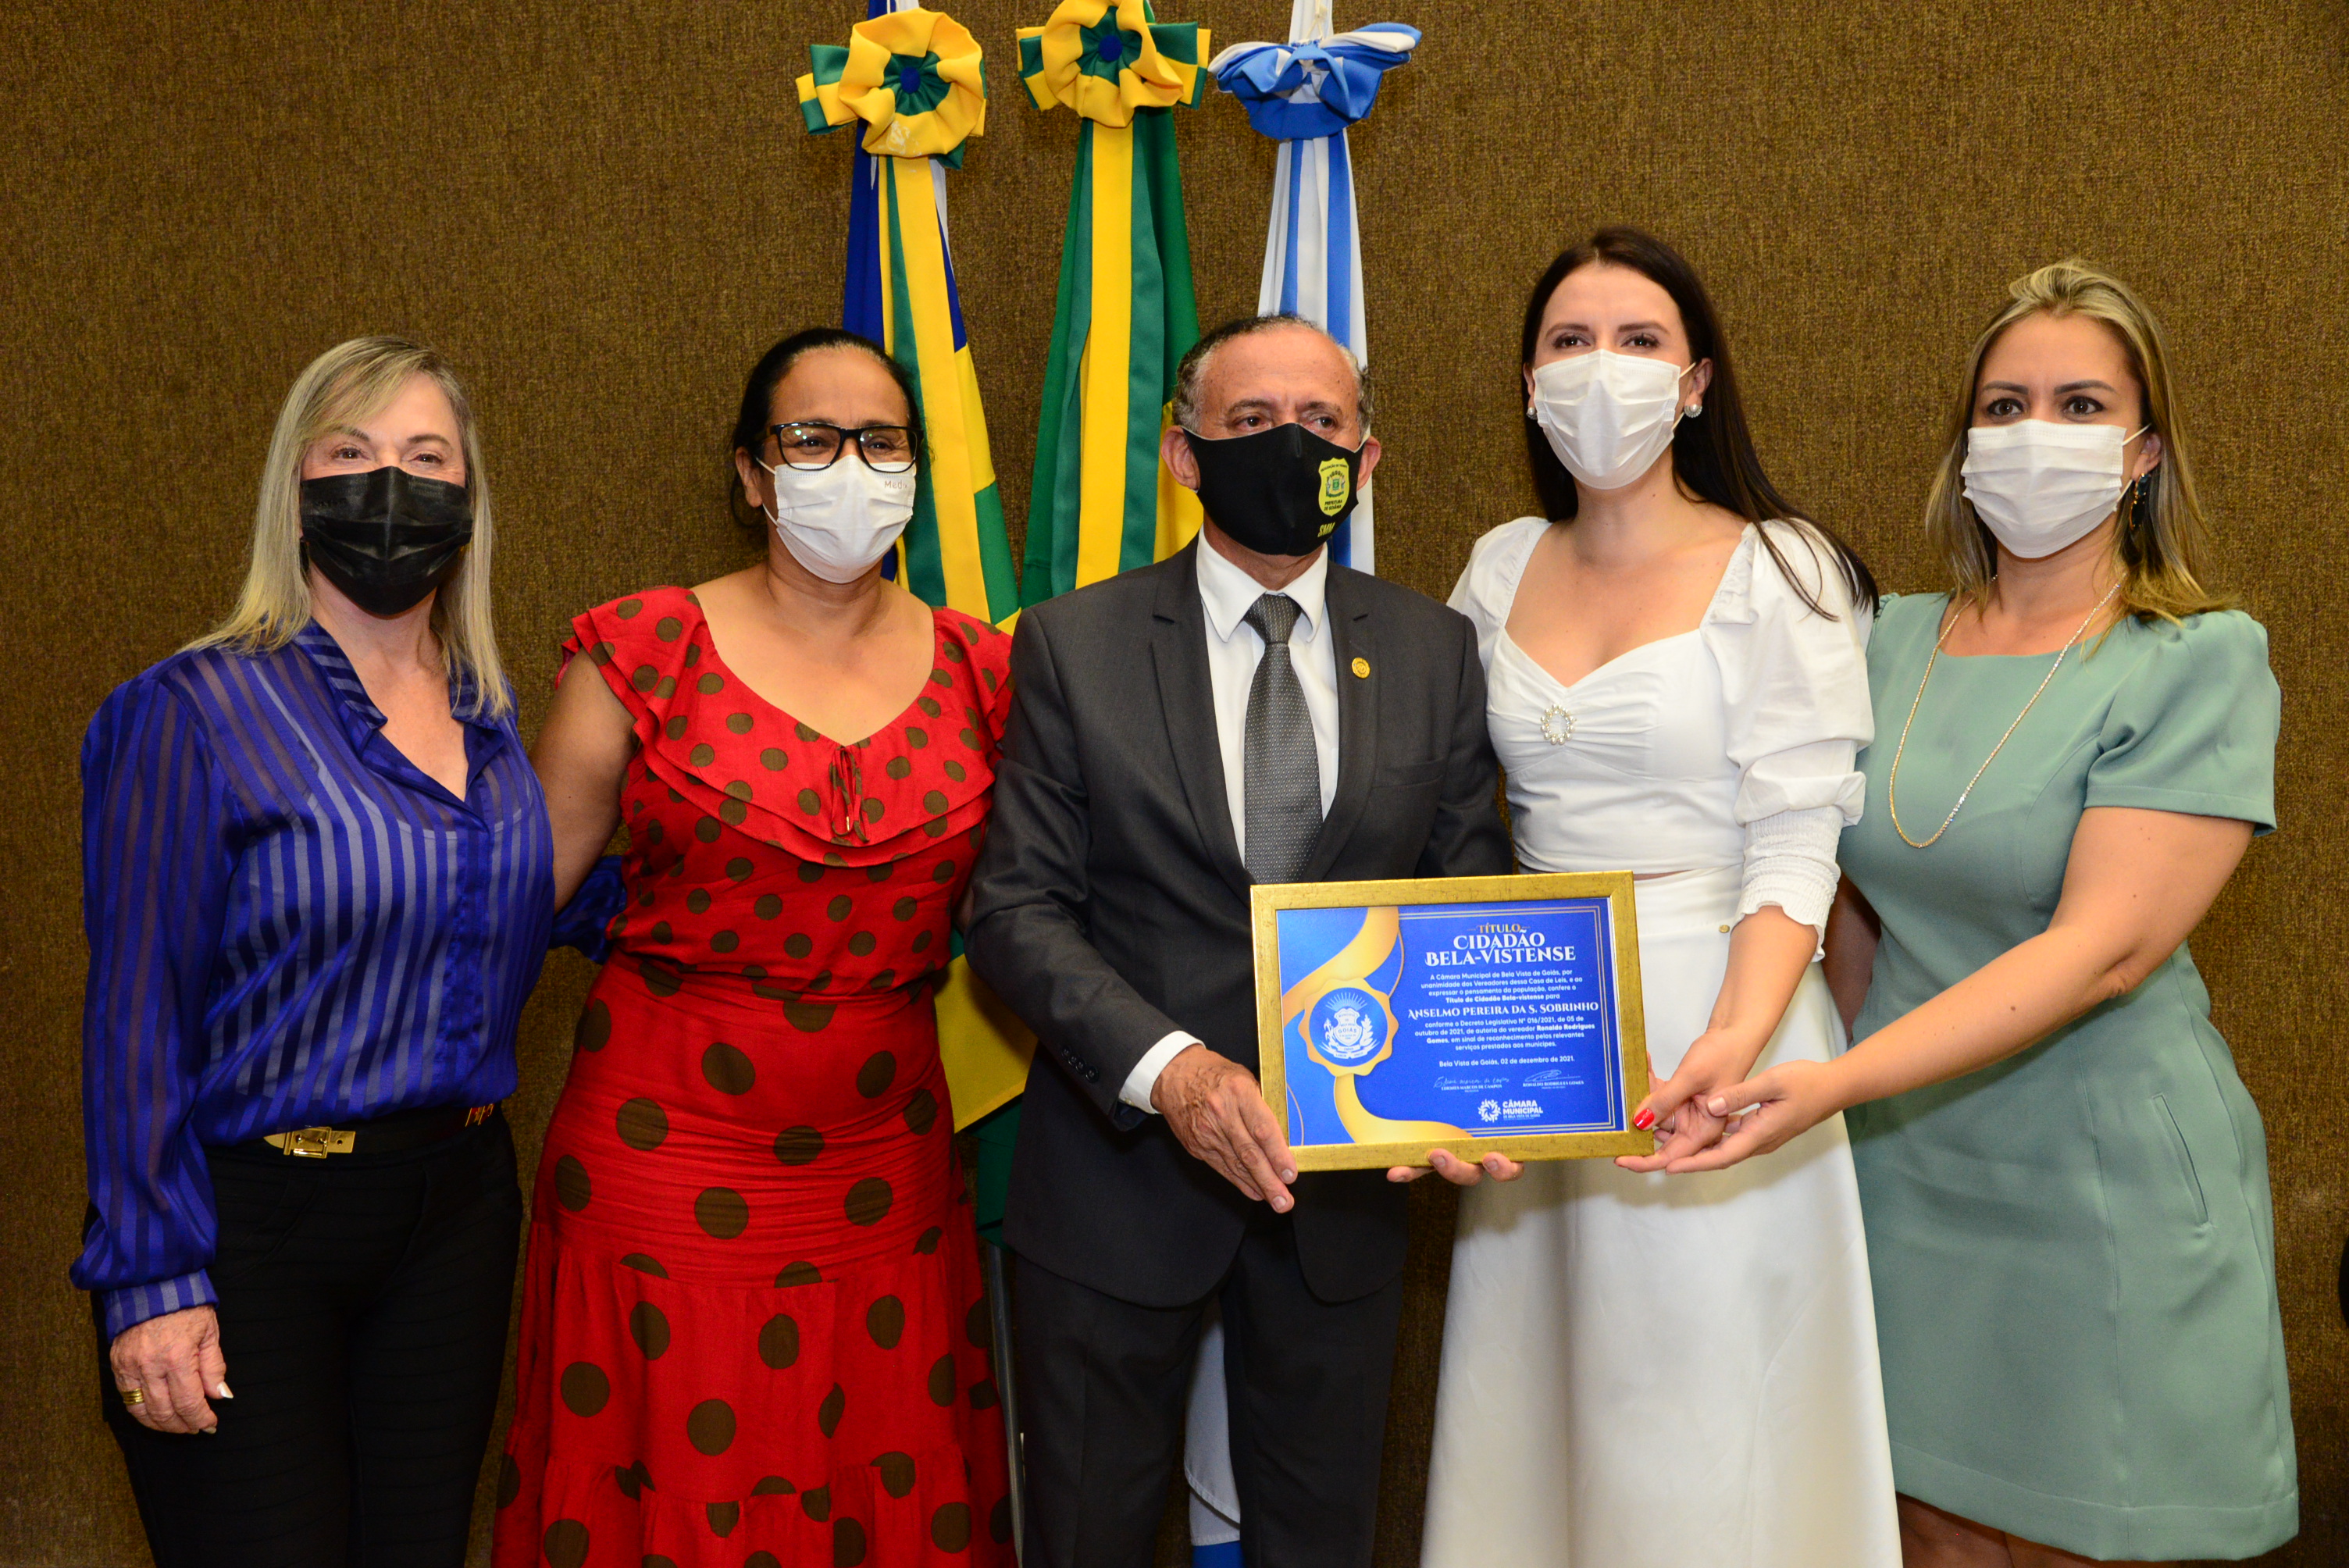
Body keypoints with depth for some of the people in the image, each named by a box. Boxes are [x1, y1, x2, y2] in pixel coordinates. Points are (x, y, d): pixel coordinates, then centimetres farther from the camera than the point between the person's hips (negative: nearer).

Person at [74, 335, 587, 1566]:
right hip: (251, 1222, -5)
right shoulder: (195, 712, -11)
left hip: (457, 1209, 6)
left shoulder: (487, 718, 7)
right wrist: (150, 1279, -14)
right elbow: (136, 1012, -12)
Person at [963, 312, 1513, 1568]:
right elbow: (1018, 908, -10)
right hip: (1120, 1166, -2)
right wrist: (1165, 1067, -26)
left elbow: (1470, 897, 3)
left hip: (1341, 1174, 2)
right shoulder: (1073, 646, -5)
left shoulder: (1435, 653, 2)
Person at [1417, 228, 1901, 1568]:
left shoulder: (1778, 573, -5)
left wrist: (1734, 1040, -26)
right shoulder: (1500, 570, 9)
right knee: (1536, 1381, 12)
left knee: (1701, 1398, 3)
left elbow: (1798, 844, -12)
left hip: (1713, 1017, -4)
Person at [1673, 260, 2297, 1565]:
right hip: (1906, 1166, 4)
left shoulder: (2202, 663, -10)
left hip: (2107, 1177, -4)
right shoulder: (1893, 640, 5)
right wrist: (1858, 1088, 5)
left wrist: (1839, 1081, -28)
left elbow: (2103, 949, -20)